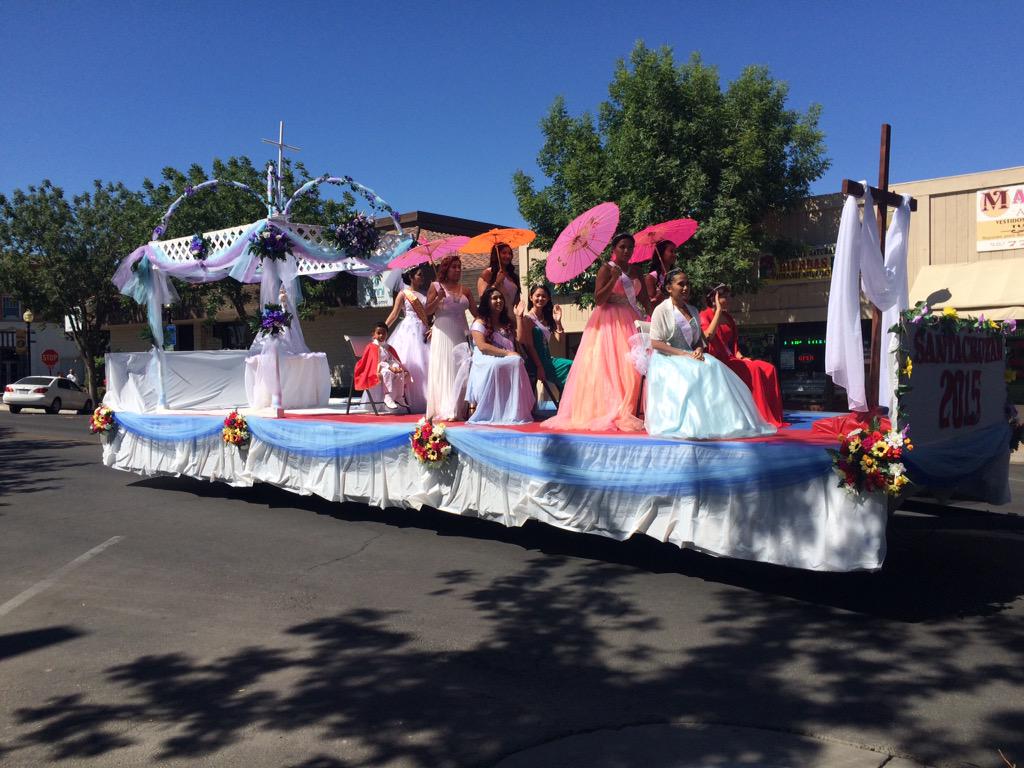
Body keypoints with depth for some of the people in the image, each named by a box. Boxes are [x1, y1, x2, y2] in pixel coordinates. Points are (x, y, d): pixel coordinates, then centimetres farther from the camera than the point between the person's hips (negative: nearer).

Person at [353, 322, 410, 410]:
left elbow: (395, 360, 10)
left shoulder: (389, 348, 19)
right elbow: (377, 362, -13)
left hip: (389, 368, 6)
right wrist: (389, 367, -24)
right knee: (387, 372, -38)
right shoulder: (372, 347, -1)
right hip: (378, 370, -6)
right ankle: (388, 397, -42)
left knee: (400, 373, -22)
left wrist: (397, 367, -15)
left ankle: (399, 397, -16)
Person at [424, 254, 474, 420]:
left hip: (461, 334, 3)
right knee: (443, 369, -3)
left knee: (460, 369, -2)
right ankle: (444, 409, 0)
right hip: (443, 333, -3)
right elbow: (427, 311, 0)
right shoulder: (436, 286, 5)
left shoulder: (464, 290, 13)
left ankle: (459, 409, 3)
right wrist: (438, 299, -15)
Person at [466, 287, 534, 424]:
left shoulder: (507, 323, 26)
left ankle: (518, 412, -32)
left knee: (518, 362, -32)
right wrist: (507, 353, -18)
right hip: (487, 363, -5)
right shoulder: (480, 322, 5)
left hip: (509, 361, 5)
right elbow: (482, 346, -12)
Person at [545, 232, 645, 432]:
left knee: (629, 367, -1)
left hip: (629, 323, 7)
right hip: (609, 323, -7)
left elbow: (640, 297, 18)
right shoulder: (607, 268, -3)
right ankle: (610, 412, -11)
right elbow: (599, 299, -11)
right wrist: (614, 279, -20)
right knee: (609, 366, -12)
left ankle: (624, 412, 2)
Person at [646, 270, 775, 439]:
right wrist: (683, 354, -19)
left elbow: (699, 338, 22)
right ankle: (690, 424, -34)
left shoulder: (693, 310, 20)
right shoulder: (662, 310, -1)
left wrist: (699, 350, -4)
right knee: (692, 374, -34)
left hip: (691, 357, 6)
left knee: (714, 367, -23)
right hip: (667, 360, -5)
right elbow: (656, 343, -10)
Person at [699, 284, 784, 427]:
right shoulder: (705, 315, -2)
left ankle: (773, 418, -12)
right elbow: (708, 335, -23)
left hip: (730, 359, 8)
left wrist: (740, 356, 6)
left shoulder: (728, 317, 21)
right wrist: (718, 310, -16)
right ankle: (761, 416, -24)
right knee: (753, 370, -27)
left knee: (769, 369, -11)